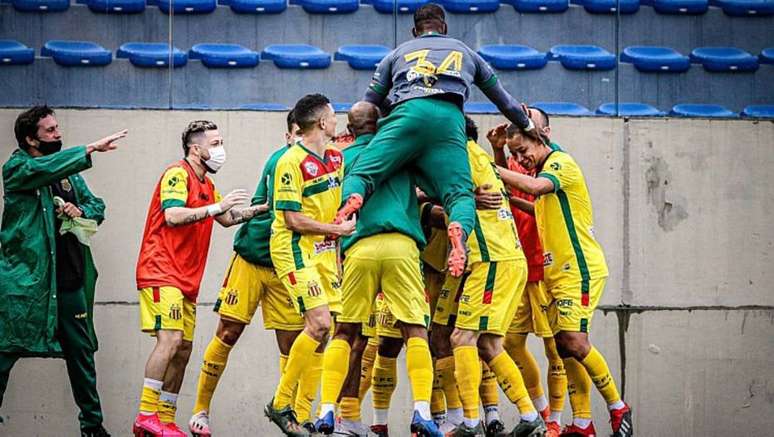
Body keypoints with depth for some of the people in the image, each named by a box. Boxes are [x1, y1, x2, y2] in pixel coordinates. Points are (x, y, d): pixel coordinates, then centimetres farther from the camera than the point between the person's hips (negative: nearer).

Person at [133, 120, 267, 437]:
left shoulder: (205, 184, 22)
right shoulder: (177, 175, -8)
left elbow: (227, 218, 35)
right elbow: (172, 215, -22)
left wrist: (261, 209, 24)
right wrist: (217, 206, -21)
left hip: (186, 279, 10)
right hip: (161, 272, -10)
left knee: (183, 350, 7)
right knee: (170, 340, -21)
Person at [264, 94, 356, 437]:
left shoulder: (336, 157, 9)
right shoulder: (291, 162, -15)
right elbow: (293, 219, -17)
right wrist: (337, 229, -13)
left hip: (325, 251, 8)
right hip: (295, 250, -8)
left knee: (322, 330, 2)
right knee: (319, 323, -17)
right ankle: (280, 404, -8)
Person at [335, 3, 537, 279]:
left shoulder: (398, 53, 34)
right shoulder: (465, 52, 37)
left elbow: (368, 104, 34)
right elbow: (501, 97, 46)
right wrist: (528, 126, 62)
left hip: (407, 112, -1)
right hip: (451, 119, 1)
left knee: (361, 173, -6)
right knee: (460, 193, -5)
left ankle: (352, 199, -44)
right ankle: (459, 230, -41)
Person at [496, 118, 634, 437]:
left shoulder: (561, 162, -10)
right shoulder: (541, 172, 19)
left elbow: (534, 187, -27)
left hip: (580, 269, -10)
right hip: (558, 273, 10)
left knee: (574, 340, -17)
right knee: (564, 345, 3)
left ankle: (618, 408, -3)